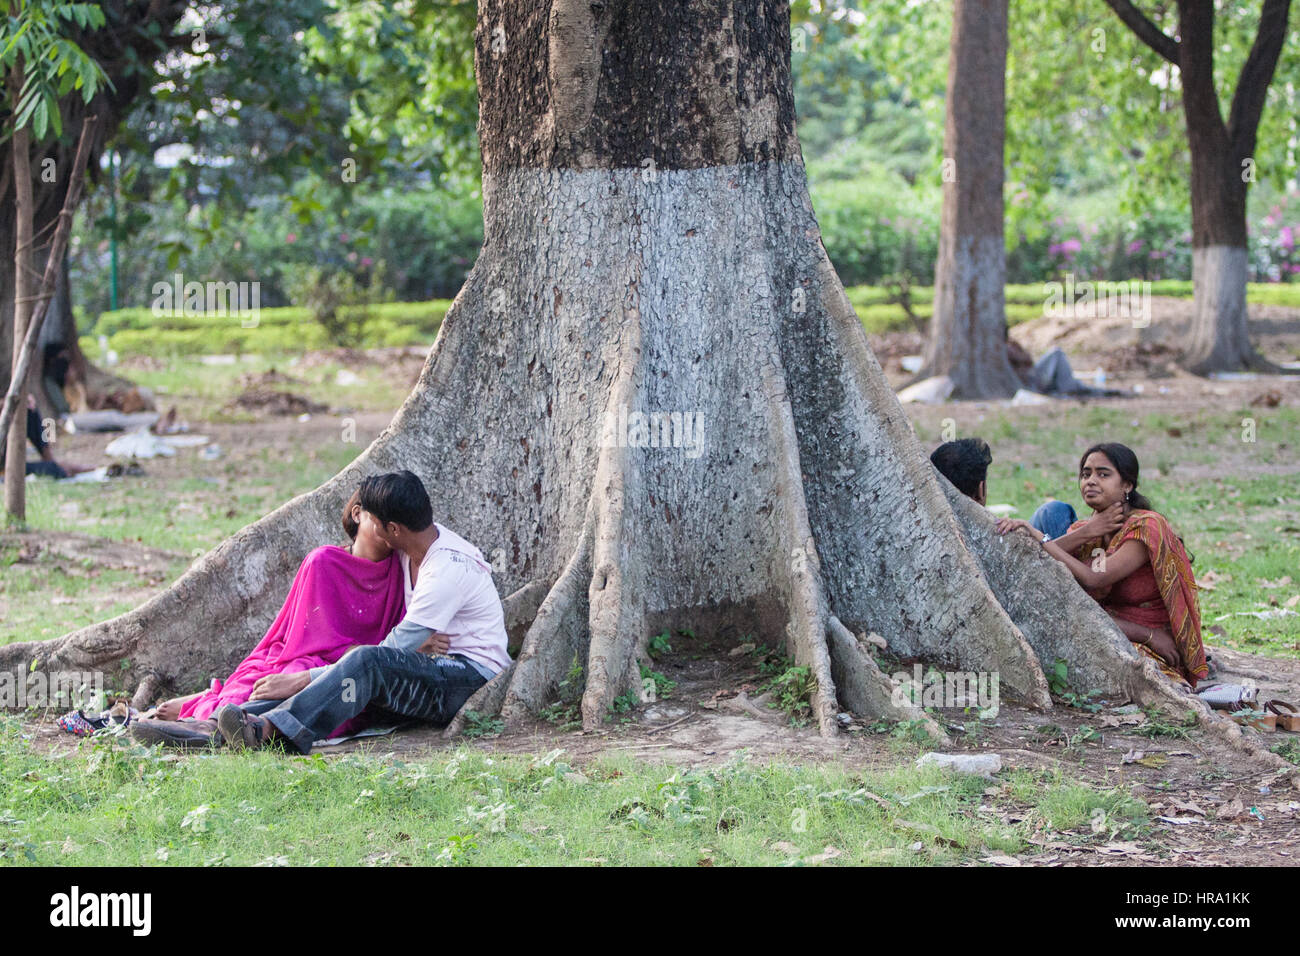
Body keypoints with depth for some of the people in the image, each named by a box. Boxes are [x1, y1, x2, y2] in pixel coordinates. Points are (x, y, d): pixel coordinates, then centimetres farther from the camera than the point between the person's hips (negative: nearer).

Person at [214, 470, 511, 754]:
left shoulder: (448, 570, -21)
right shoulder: (413, 549, 9)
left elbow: (398, 646, -21)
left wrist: (309, 677, -21)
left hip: (475, 677, -9)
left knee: (368, 662, -35)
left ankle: (270, 730, -51)